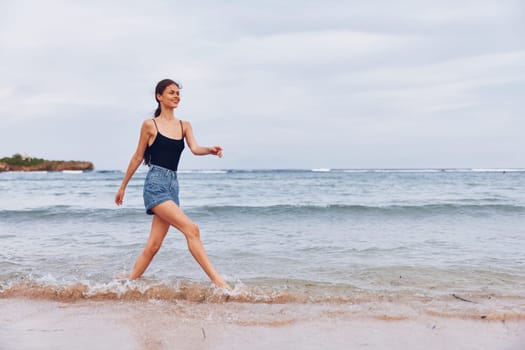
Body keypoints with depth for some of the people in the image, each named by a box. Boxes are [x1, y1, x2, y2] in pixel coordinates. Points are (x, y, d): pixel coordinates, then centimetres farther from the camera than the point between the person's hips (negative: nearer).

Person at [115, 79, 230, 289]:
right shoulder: (150, 125, 1)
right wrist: (123, 186, 12)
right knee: (191, 229, -16)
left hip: (172, 186, 6)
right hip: (155, 184, -6)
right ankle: (217, 280, -15)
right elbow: (137, 157, 7)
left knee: (154, 245, 6)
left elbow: (195, 149, -2)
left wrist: (211, 150, -24)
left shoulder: (184, 126, 14)